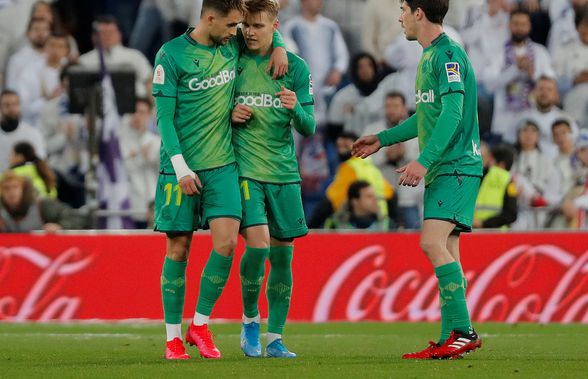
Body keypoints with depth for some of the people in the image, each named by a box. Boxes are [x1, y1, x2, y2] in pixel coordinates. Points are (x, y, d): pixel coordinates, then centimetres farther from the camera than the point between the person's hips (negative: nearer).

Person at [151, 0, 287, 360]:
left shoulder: (232, 46, 7)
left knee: (227, 241, -11)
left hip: (222, 165, 4)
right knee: (179, 248, 0)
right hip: (182, 168, -4)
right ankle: (174, 337, 9)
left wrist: (279, 47, 8)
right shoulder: (171, 55, -7)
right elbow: (164, 117, -7)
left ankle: (200, 325, 4)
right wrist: (180, 167, -14)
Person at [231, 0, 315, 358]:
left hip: (284, 172, 2)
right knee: (258, 243, -17)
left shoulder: (296, 67, 4)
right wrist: (230, 116, -9)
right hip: (245, 170, -2)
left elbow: (309, 128, 3)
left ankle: (275, 338, 12)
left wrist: (296, 109, -18)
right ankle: (250, 319, 5)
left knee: (282, 253, 3)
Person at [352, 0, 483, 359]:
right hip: (441, 170, 10)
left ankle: (462, 331, -21)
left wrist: (424, 161, -27)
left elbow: (452, 114, -21)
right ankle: (452, 340, 8)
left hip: (457, 166, -10)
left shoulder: (448, 54, -12)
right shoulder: (429, 57, 18)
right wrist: (382, 139, 35)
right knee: (446, 252, 7)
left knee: (433, 242, -19)